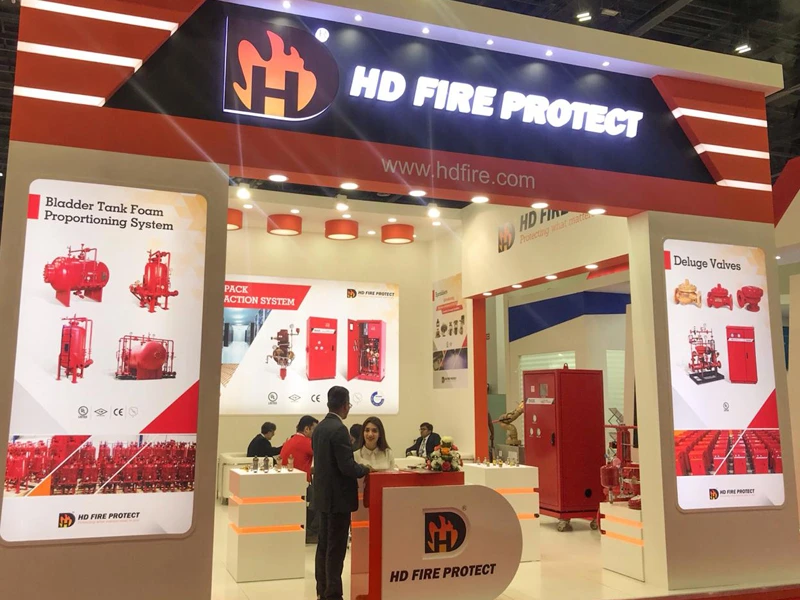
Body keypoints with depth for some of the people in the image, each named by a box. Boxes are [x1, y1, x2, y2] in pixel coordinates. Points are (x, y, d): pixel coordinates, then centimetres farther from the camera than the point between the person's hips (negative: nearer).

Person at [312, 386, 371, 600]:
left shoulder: (319, 428, 9)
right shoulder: (339, 429, -19)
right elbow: (347, 466, -23)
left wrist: (359, 468, 16)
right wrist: (365, 469, -4)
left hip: (323, 495, 9)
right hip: (338, 497, -9)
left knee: (324, 545, 15)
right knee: (336, 549, -2)